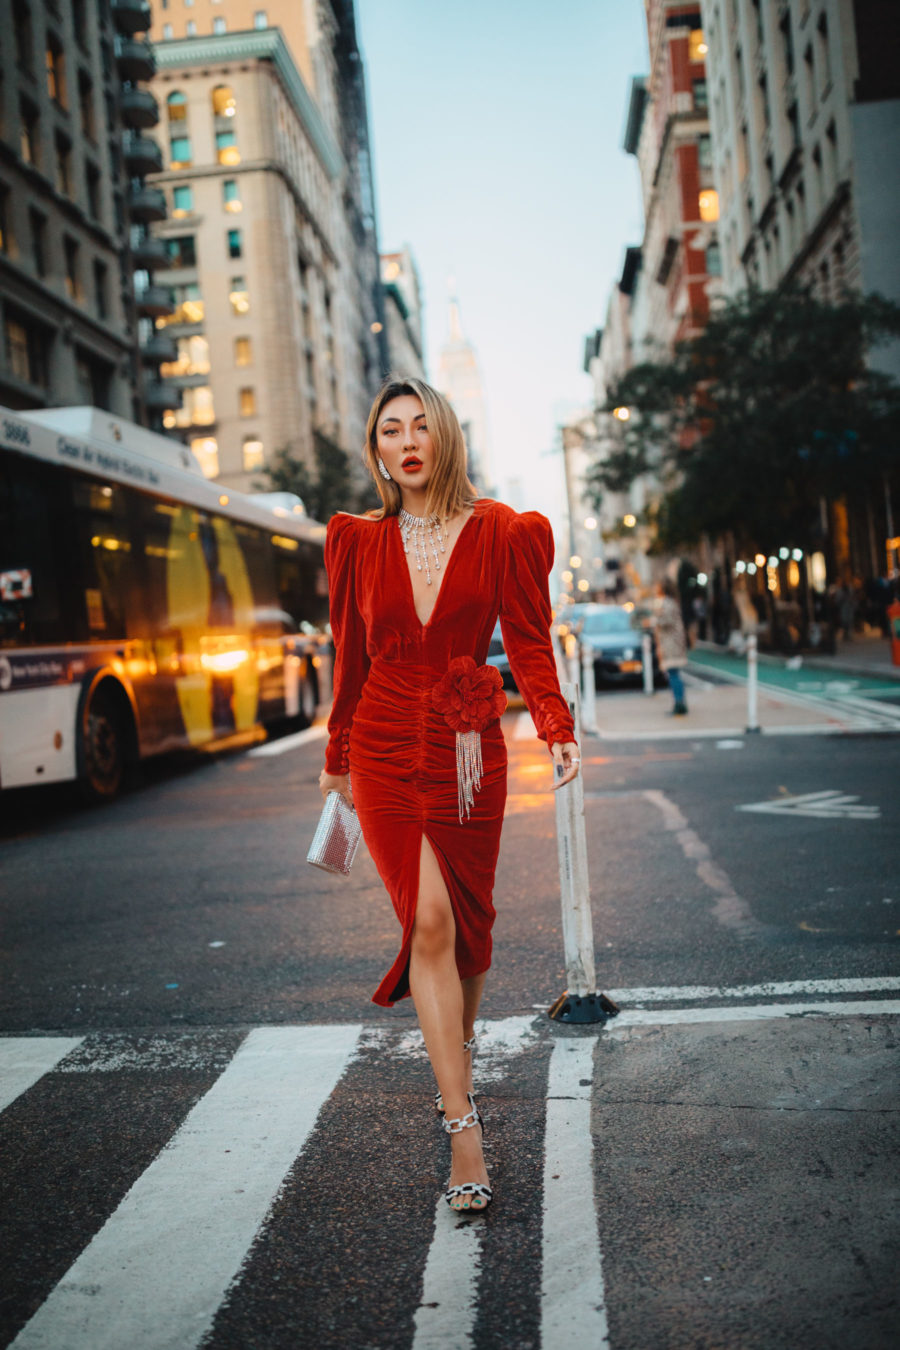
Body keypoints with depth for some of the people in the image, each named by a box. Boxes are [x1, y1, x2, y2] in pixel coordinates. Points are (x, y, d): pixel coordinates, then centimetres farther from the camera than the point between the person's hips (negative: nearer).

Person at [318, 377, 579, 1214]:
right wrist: (338, 757, 19)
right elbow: (351, 659, 13)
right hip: (387, 747, 0)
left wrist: (556, 729, -15)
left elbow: (528, 643, 0)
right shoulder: (359, 543, 6)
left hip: (470, 746, 0)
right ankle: (464, 1129, -6)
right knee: (429, 921, -10)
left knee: (467, 924, 10)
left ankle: (455, 1053, 40)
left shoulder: (501, 533, 1)